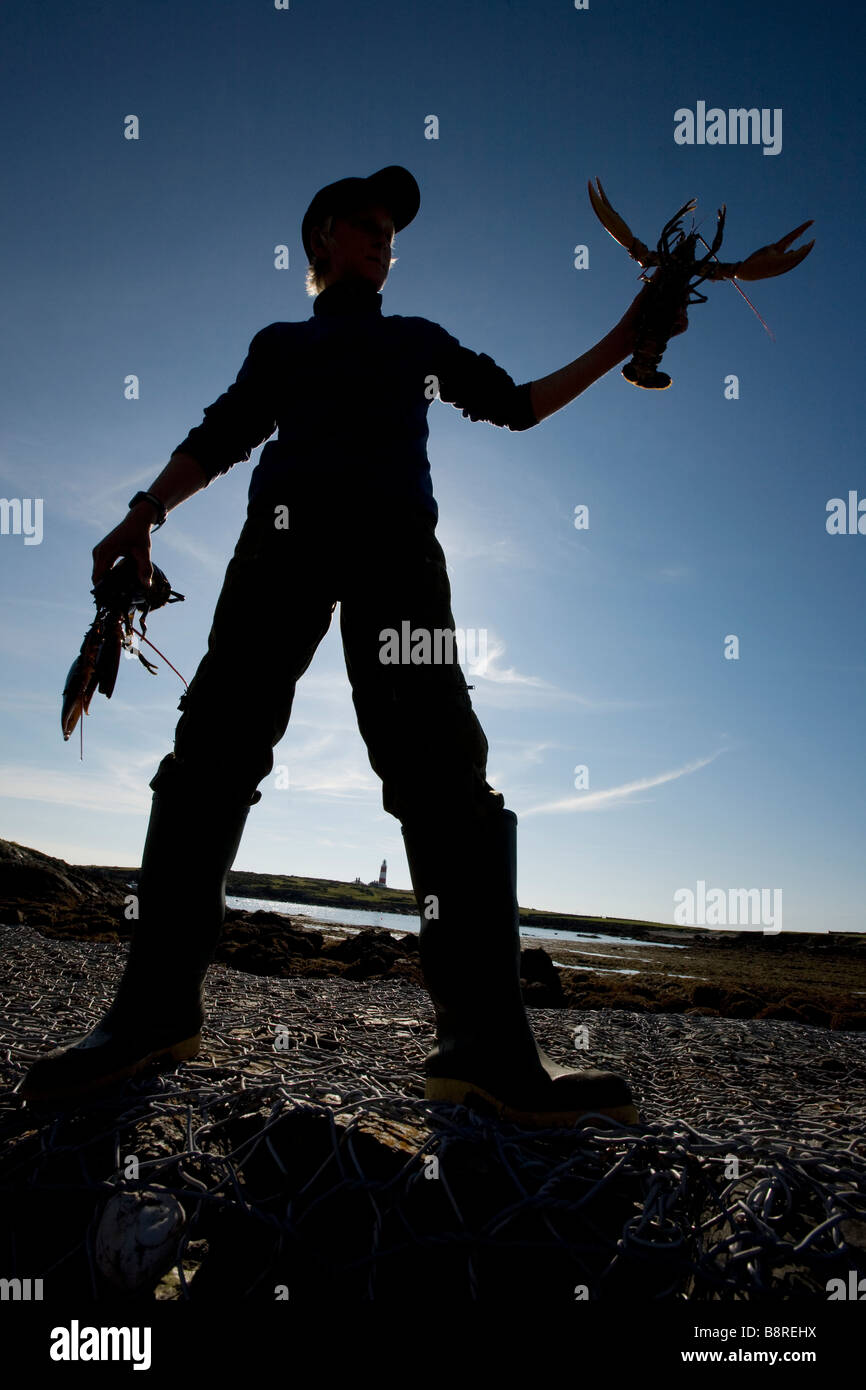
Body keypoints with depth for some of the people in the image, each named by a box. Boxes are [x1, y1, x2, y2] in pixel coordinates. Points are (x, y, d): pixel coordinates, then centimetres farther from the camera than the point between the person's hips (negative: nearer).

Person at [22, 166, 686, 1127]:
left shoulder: (417, 340, 34)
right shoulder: (280, 343, 31)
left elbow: (514, 404, 31)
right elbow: (221, 436, 20)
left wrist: (618, 346, 28)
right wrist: (145, 513, 4)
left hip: (395, 541, 0)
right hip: (285, 535, 0)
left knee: (442, 768, -16)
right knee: (213, 750, -14)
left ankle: (485, 1042, -19)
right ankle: (155, 1008, -5)